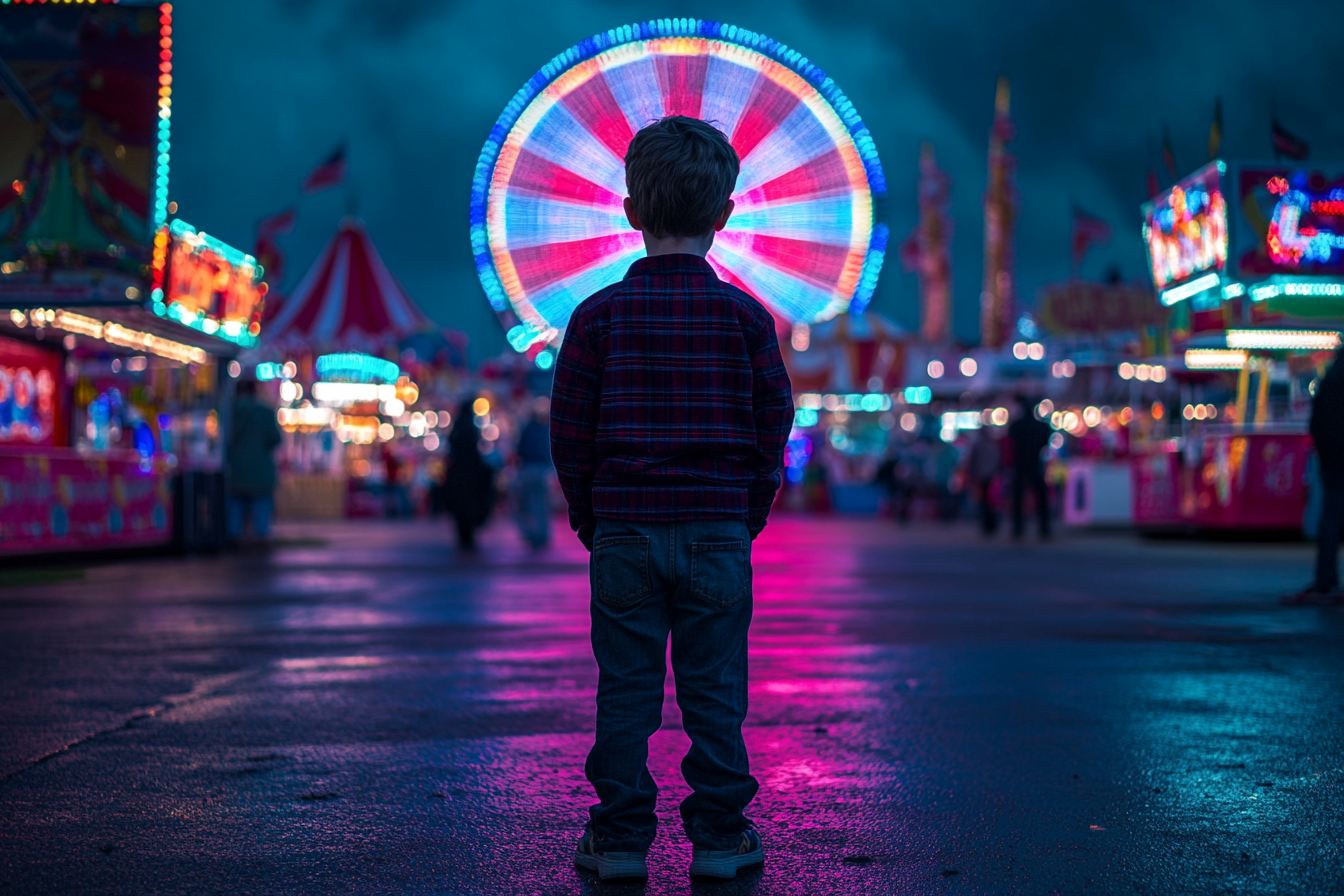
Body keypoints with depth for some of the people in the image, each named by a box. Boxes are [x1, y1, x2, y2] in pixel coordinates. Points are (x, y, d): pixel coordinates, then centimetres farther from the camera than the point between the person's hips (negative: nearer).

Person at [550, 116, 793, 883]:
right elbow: (774, 426, 2)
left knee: (626, 689, 6)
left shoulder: (600, 315, -3)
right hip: (718, 529, 0)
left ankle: (621, 838, 12)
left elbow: (570, 432, 0)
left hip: (624, 527, 0)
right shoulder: (745, 316, -2)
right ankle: (720, 835, 12)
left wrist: (590, 519, 11)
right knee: (714, 690, 7)